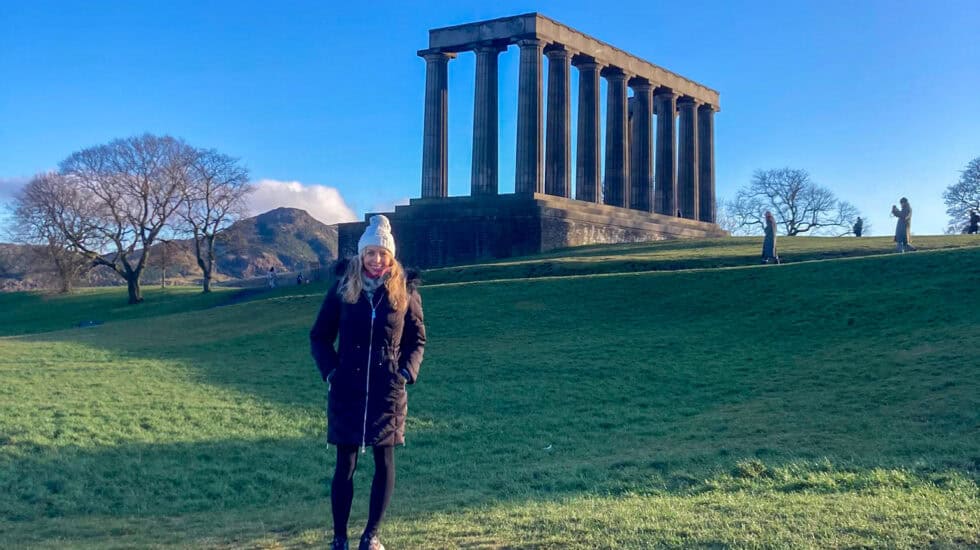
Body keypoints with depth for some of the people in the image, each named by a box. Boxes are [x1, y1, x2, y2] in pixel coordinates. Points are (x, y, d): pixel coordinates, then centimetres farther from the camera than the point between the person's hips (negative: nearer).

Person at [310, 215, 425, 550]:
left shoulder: (405, 291, 0)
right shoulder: (342, 288, 0)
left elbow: (417, 340, 9)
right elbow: (319, 337, 7)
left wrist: (407, 372, -5)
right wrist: (330, 371, -5)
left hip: (388, 392, 1)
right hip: (347, 390, 0)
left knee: (384, 463, 6)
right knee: (345, 465, 3)